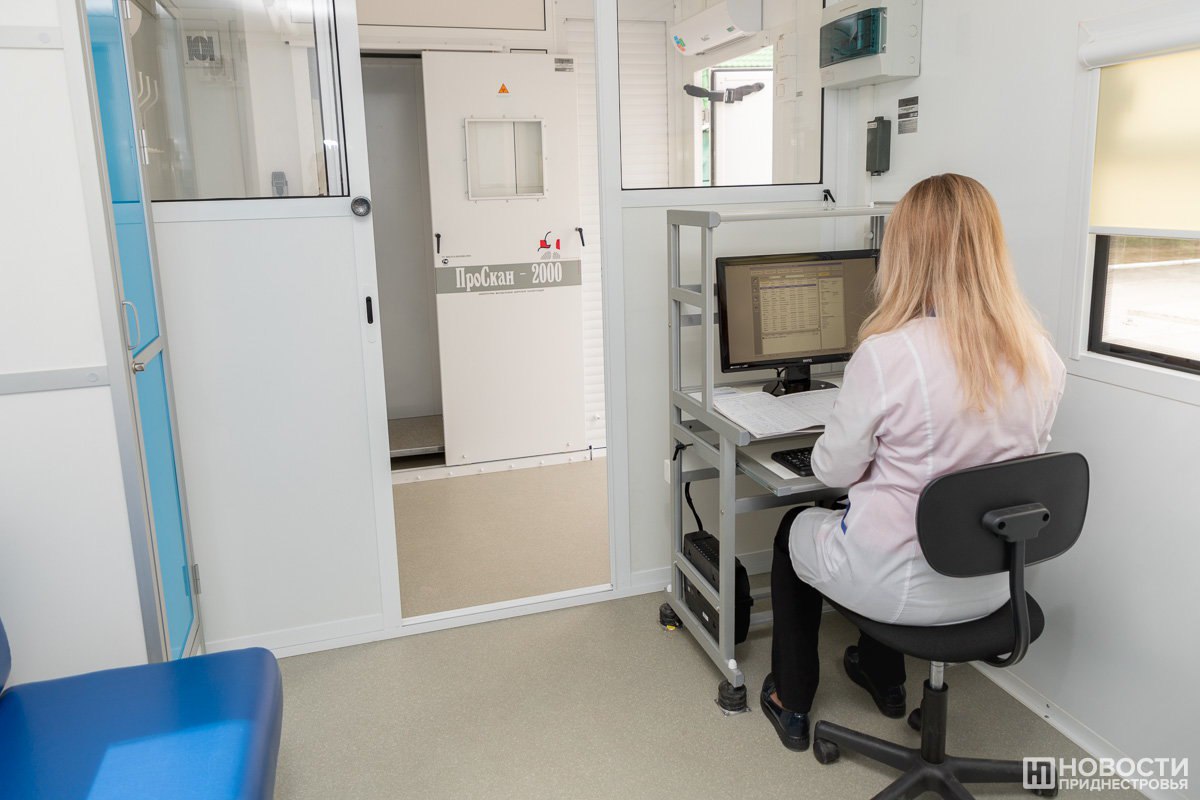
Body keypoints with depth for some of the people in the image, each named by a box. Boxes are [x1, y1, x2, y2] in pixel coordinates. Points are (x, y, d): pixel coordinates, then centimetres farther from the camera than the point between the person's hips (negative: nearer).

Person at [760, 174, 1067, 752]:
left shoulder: (886, 355, -26)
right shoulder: (1042, 358, -8)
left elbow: (833, 470, -13)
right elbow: (1023, 460, 9)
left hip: (901, 585, -5)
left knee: (795, 529, 26)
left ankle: (791, 706, 39)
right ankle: (884, 681, 53)